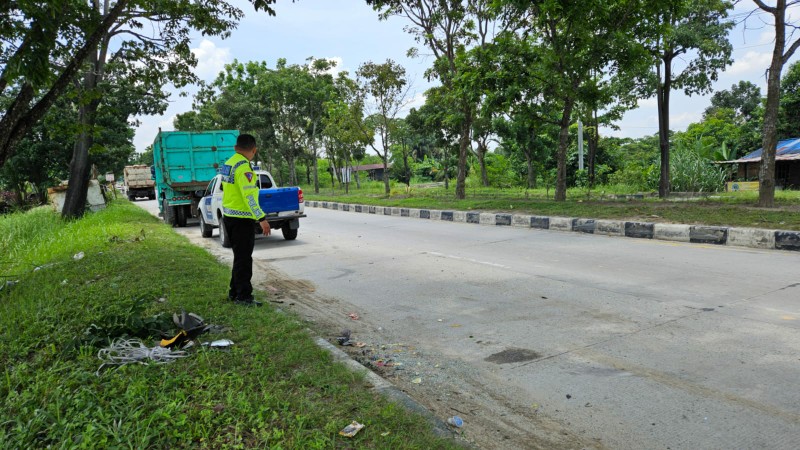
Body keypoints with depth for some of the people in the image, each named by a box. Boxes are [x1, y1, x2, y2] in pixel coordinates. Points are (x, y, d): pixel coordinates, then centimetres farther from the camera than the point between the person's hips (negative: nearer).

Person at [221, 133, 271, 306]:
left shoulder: (229, 163, 11)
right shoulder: (243, 166, -18)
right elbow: (249, 195, -24)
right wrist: (261, 218, -24)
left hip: (229, 216, 9)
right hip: (241, 219, -9)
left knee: (240, 256, 19)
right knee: (243, 259, -2)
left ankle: (235, 292, 26)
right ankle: (243, 296, 3)